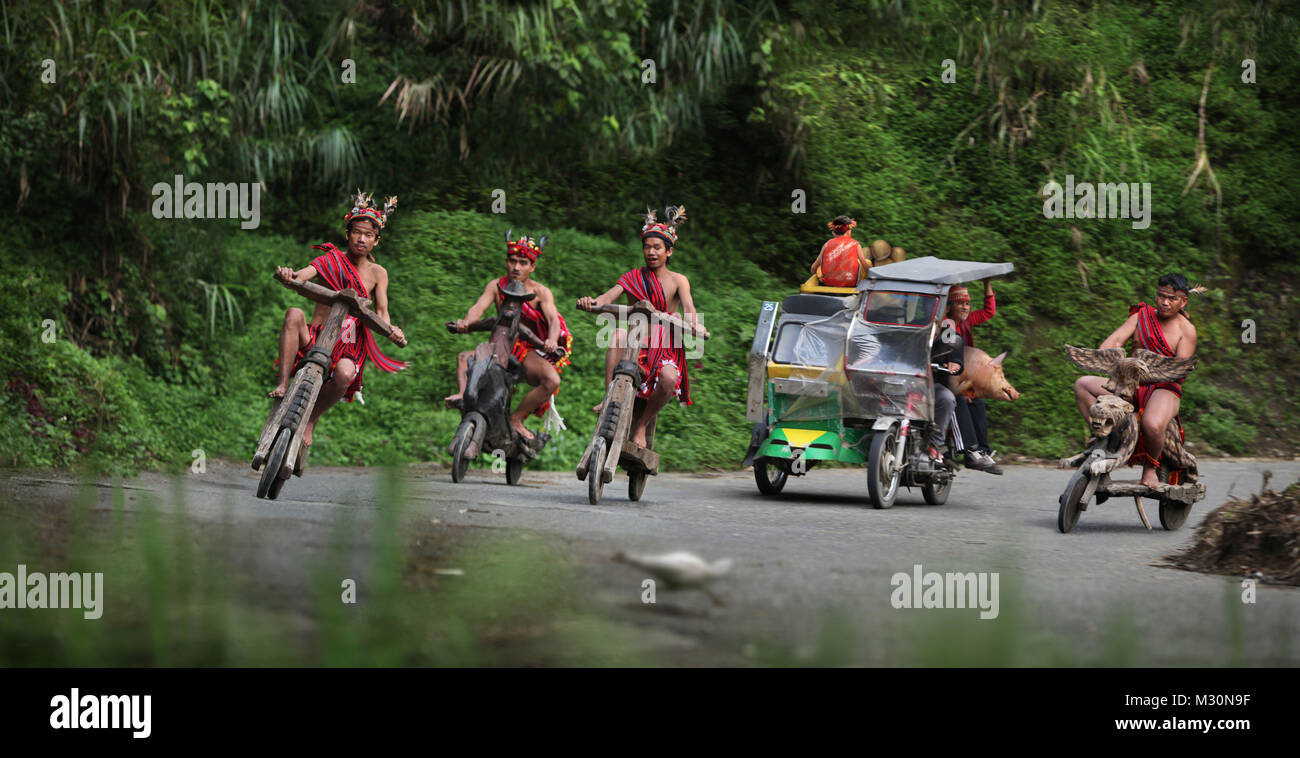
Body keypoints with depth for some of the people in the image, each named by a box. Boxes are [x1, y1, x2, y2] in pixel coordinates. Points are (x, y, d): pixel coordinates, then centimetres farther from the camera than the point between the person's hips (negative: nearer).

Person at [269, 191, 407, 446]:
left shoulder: (377, 273, 9)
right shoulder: (332, 260, 6)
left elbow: (381, 311, 0)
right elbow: (303, 275, -12)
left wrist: (390, 329, -24)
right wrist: (287, 275, -37)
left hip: (347, 347, 0)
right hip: (313, 339, 0)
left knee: (344, 373, -37)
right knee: (294, 314, -32)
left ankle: (311, 420, -11)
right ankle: (283, 384, -30)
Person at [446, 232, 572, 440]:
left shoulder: (541, 292, -7)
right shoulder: (496, 286, 1)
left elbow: (553, 319, -23)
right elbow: (479, 307, -15)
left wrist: (552, 340, -47)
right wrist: (466, 321, -40)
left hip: (530, 353, -4)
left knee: (552, 380, -32)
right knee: (464, 358, -14)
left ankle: (516, 418, -17)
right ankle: (463, 395, -37)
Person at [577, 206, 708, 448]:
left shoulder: (677, 281, 4)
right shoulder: (632, 278, 8)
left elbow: (688, 307, -13)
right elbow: (610, 296, -9)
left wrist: (695, 326, -37)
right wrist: (591, 302, -33)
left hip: (665, 349, -1)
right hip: (635, 346, 1)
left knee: (669, 378, -34)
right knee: (619, 332, -33)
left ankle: (642, 424, -8)